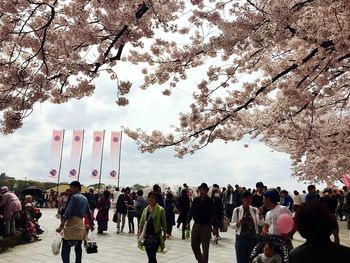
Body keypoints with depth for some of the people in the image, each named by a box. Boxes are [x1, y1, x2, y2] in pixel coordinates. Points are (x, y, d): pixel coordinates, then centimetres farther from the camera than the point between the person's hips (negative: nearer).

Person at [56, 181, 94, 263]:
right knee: (78, 248, 16)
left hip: (72, 224, -7)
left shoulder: (74, 197, -6)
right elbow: (88, 213, 20)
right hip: (80, 224, 7)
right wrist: (91, 225, 29)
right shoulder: (85, 199, 15)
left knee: (65, 249, -9)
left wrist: (61, 225, -21)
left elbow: (67, 212, -16)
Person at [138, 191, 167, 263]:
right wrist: (139, 232, 4)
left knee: (152, 257, -9)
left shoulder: (160, 209, -7)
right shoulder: (146, 209, 8)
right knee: (150, 256, 10)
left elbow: (163, 223, -3)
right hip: (147, 235, 5)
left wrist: (164, 234, -2)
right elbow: (141, 222, 12)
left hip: (156, 235, -5)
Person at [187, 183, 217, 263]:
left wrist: (214, 226, -8)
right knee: (194, 245, 9)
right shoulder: (195, 200, -1)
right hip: (196, 225, 3)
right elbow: (191, 211, 6)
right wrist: (188, 222, 4)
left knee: (205, 247, 6)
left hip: (206, 226, -3)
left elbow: (213, 214, -7)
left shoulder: (210, 201, -8)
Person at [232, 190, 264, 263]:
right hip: (241, 238, -1)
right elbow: (233, 225, -1)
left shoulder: (255, 210, 1)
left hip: (253, 239, 2)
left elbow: (261, 223, -9)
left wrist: (260, 213, -23)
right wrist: (238, 223, -21)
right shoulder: (237, 210, -3)